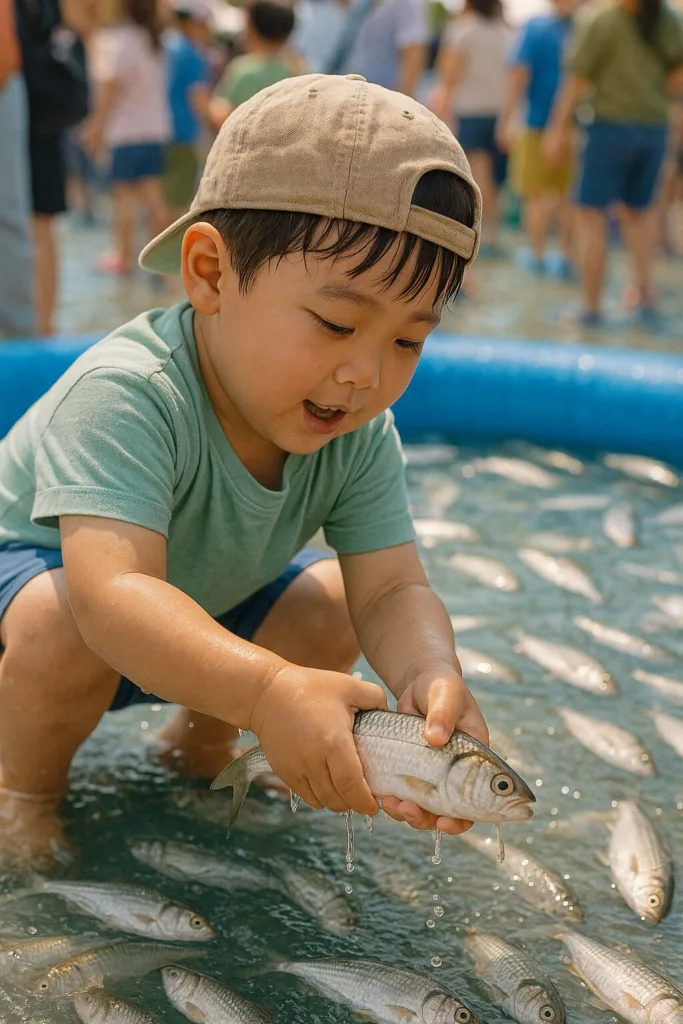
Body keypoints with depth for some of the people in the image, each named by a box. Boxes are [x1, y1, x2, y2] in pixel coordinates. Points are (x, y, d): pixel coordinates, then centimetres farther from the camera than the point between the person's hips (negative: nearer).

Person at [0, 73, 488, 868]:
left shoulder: (358, 437, -20)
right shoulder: (124, 395, -41)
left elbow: (392, 590, -25)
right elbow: (113, 594, -53)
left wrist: (430, 675, -49)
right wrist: (266, 691, -67)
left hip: (204, 593, 6)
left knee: (334, 607, -10)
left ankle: (199, 741, 17)